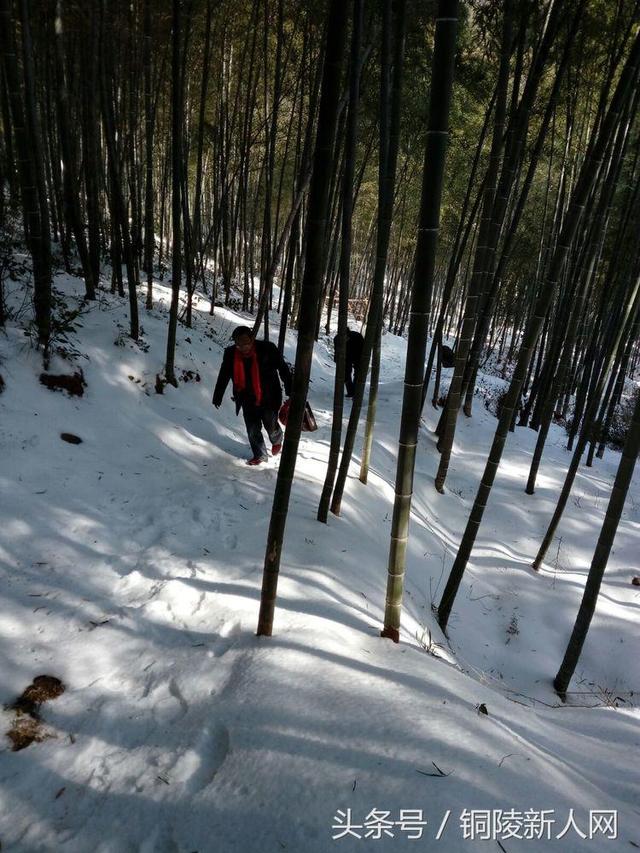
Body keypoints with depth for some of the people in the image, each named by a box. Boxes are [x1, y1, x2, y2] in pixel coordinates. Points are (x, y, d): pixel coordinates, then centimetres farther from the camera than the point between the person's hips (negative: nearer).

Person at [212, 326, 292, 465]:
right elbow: (223, 376, 4)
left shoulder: (267, 349, -19)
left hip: (269, 399, -2)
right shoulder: (230, 353, -9)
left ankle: (277, 441, 47)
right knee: (253, 430, 5)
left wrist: (291, 392, -9)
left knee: (271, 426, 12)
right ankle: (260, 455, 27)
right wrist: (217, 396, 10)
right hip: (248, 400, 3)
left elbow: (283, 369, -10)